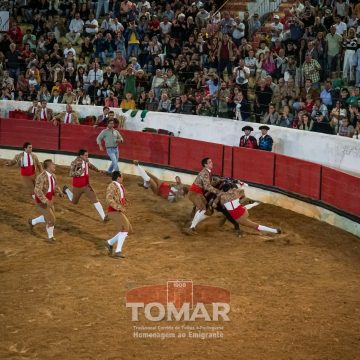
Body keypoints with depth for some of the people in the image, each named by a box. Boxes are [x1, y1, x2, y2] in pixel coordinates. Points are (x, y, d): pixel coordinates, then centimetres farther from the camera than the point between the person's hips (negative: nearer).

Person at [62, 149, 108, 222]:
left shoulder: (86, 161, -4)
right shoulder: (75, 163, -24)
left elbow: (90, 165, 20)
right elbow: (71, 174, -30)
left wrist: (97, 170, 11)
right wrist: (80, 172, -44)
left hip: (86, 185, 4)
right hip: (77, 187, -4)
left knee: (95, 200, -11)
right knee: (74, 202, 19)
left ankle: (103, 217, -16)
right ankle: (66, 190, 48)